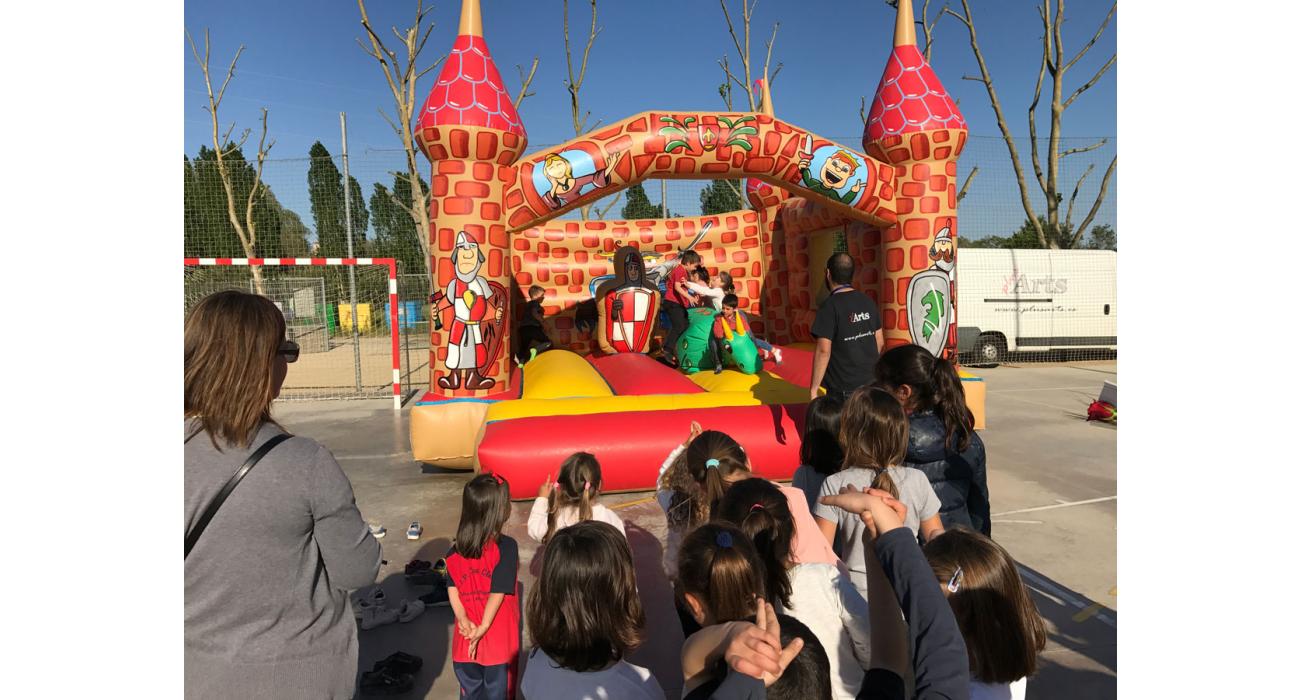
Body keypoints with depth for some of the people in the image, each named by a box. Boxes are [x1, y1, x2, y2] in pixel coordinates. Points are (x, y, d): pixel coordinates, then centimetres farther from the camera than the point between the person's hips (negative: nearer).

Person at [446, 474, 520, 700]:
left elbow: (452, 586, -5)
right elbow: (499, 590, -21)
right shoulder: (507, 547, -18)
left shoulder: (457, 549, -1)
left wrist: (463, 619, -10)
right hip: (499, 639, -5)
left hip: (465, 638, 5)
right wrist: (484, 627, -15)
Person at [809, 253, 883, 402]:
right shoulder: (868, 301, 5)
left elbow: (824, 351, -19)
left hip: (844, 389, -6)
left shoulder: (830, 306, -15)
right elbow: (880, 342, 12)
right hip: (871, 383, 6)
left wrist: (813, 389, -14)